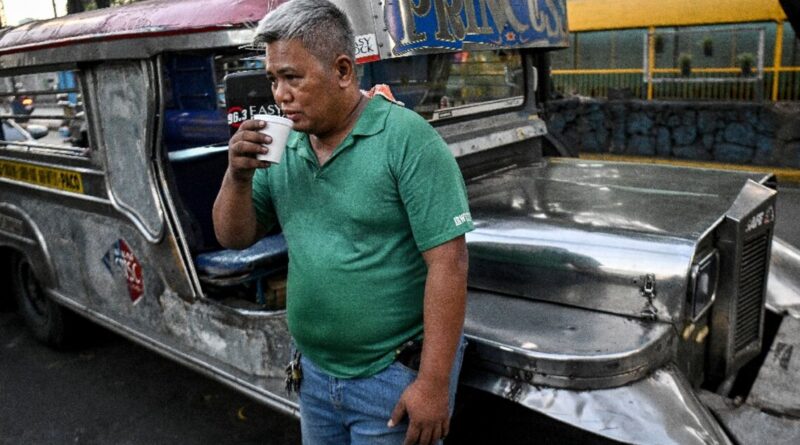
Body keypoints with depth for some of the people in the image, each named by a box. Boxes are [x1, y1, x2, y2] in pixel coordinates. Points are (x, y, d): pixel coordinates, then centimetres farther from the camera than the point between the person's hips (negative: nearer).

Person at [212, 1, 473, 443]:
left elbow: (447, 264, -19)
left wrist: (434, 384, -20)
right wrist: (237, 175, -12)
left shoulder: (407, 138, -17)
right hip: (315, 373, 6)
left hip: (396, 378, -6)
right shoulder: (283, 147, 1)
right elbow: (236, 237, 7)